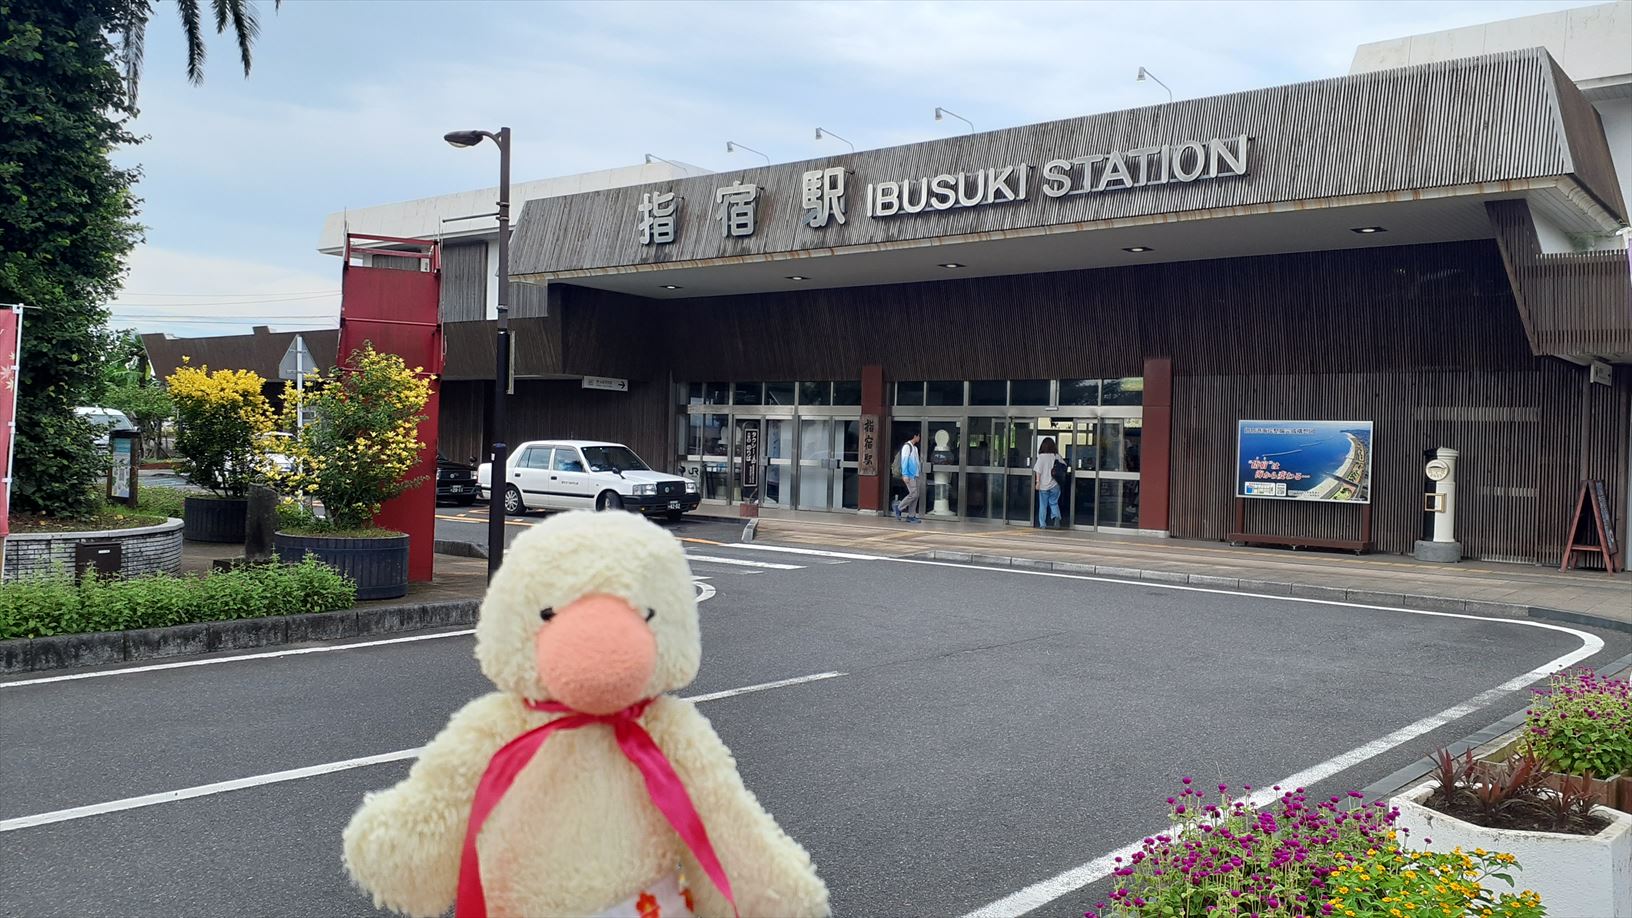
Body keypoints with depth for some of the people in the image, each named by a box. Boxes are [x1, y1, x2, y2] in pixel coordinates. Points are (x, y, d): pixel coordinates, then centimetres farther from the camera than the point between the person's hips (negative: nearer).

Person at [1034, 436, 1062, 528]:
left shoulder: (1041, 456, -7)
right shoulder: (1057, 456, 0)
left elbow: (1038, 470, -10)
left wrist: (1038, 482, -6)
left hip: (1044, 485, -2)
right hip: (1054, 484, 2)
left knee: (1043, 505, 7)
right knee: (1054, 503, 15)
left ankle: (1042, 524, 6)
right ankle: (1056, 517, -10)